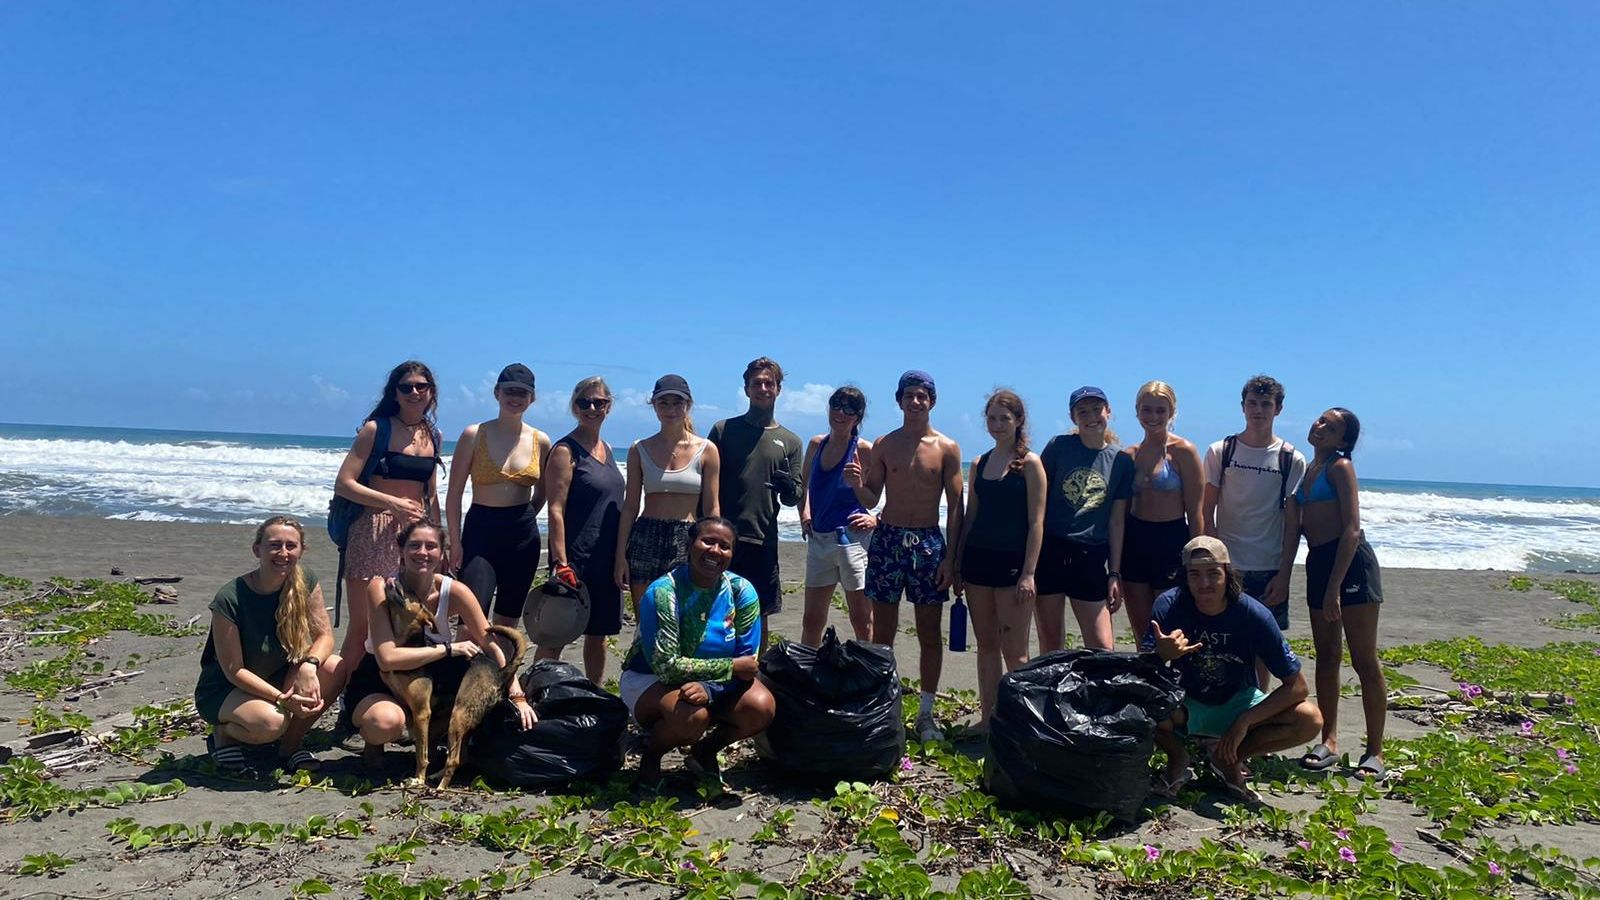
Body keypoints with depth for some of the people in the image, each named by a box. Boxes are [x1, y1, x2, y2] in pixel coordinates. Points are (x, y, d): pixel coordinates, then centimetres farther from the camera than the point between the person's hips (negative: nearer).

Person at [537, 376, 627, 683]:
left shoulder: (606, 449, 13)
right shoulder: (565, 451, -9)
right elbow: (556, 510, -14)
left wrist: (622, 556, 17)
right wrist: (561, 564, -21)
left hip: (607, 557, 7)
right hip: (575, 557, -7)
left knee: (599, 634, 14)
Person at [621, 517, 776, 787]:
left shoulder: (742, 592, -11)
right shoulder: (663, 592, -23)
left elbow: (747, 662, -13)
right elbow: (666, 666, -26)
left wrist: (709, 688, -32)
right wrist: (731, 666, -25)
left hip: (717, 682, 4)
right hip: (650, 681, -4)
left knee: (761, 708, -23)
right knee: (692, 716, -36)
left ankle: (705, 750, 7)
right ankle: (651, 751, 0)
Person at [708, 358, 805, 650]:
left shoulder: (790, 442, 9)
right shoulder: (723, 430, 4)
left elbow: (794, 499, 10)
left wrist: (788, 488, -14)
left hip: (763, 541, 2)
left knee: (759, 616, 8)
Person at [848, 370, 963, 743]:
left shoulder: (947, 448, 1)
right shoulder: (883, 445, 5)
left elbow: (955, 507, 0)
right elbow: (871, 500, 8)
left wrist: (951, 558, -7)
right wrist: (857, 485, -15)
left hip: (929, 541, -1)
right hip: (888, 538, 1)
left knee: (930, 634, 4)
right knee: (882, 632, 5)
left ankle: (926, 714, 15)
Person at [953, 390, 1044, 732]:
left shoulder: (1029, 463, -5)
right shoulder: (979, 464, 12)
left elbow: (1036, 522, -9)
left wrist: (1028, 573, -15)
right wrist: (958, 564, 12)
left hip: (1012, 562, -6)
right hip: (978, 560, 6)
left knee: (1014, 651, -3)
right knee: (986, 645, 11)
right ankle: (986, 718, 19)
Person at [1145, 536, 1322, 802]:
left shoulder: (1254, 615, -20)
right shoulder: (1169, 606, -21)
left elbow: (1297, 686, -16)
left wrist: (1244, 721, -24)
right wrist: (1163, 655, -47)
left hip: (1237, 704, 1)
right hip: (1185, 708, -1)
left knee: (1310, 720, -22)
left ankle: (1228, 758, 1)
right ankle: (1177, 758, 1)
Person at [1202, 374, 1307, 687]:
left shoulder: (1292, 460, 3)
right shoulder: (1220, 452, 1)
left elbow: (1292, 522, 3)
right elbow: (1206, 512, 1)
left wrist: (1283, 574, -3)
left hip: (1269, 570, 1)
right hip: (1225, 566, 0)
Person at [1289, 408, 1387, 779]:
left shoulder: (1340, 466, -7)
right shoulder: (1306, 470, 16)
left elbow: (1352, 528, -15)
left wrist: (1334, 587, -19)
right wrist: (1289, 501, -1)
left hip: (1351, 561, -8)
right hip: (1318, 562, 8)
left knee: (1365, 661, -2)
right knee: (1326, 658, 12)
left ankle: (1374, 751, 6)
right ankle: (1329, 741, 21)